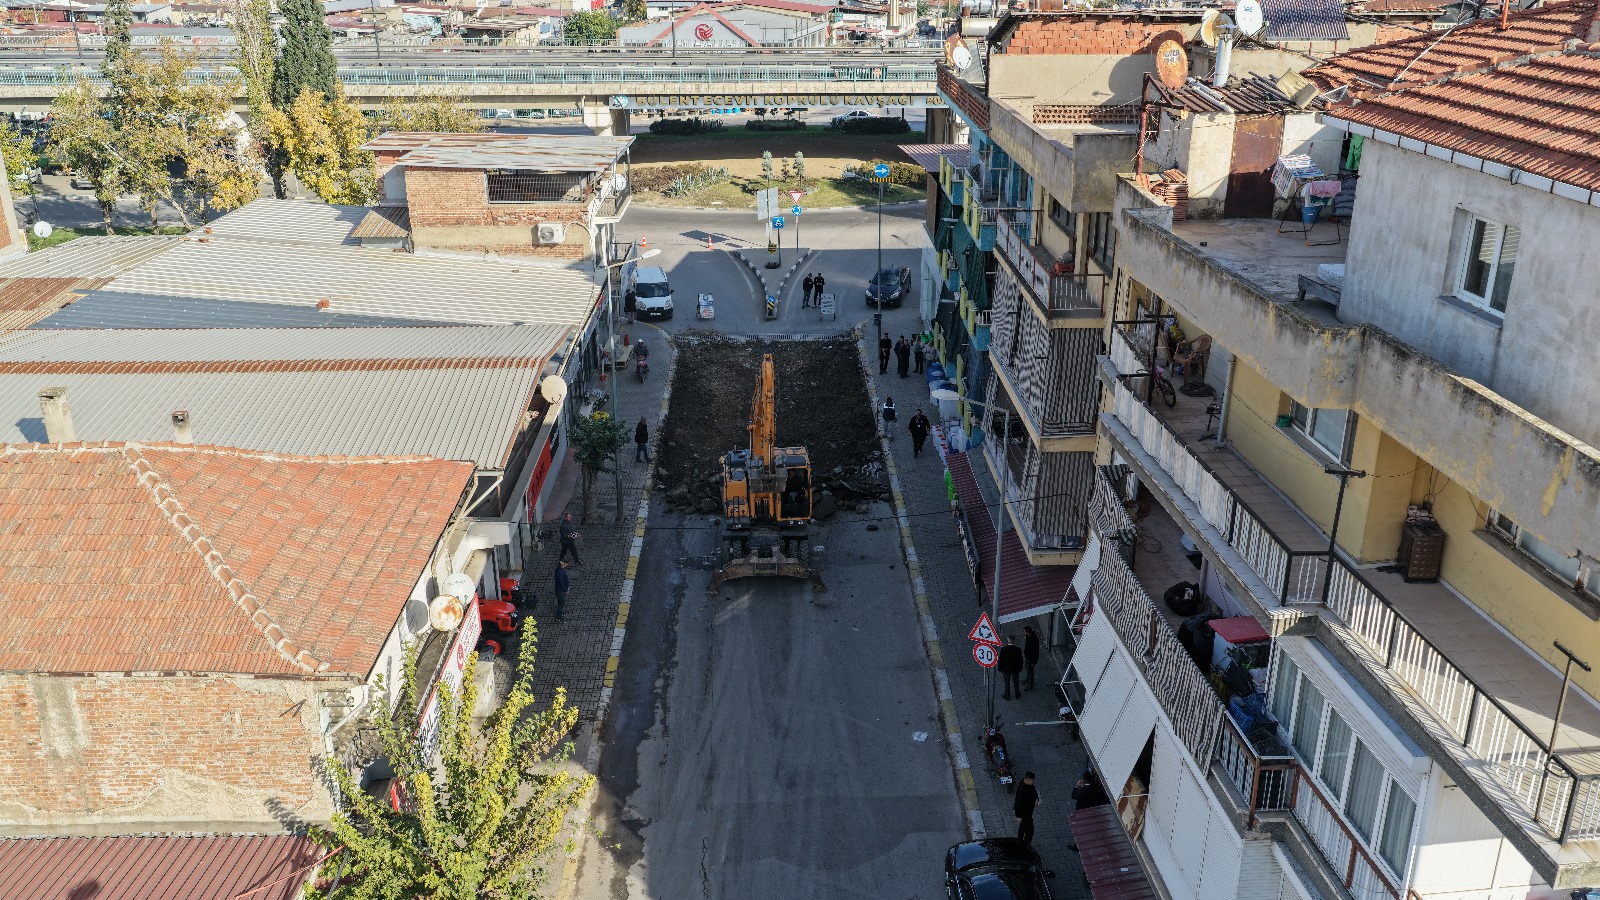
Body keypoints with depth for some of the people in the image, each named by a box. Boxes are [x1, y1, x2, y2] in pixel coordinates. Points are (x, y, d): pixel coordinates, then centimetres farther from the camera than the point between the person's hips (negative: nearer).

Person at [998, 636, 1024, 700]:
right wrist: (1020, 668, 8)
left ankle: (1007, 696, 26)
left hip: (1006, 669, -1)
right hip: (1016, 669, 1)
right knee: (1016, 682, 20)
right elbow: (1020, 660, -6)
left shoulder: (1003, 649, -20)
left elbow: (1000, 660, -12)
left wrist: (1000, 669, 1)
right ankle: (1017, 695, 35)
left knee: (1007, 683, 15)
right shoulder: (1018, 649, -16)